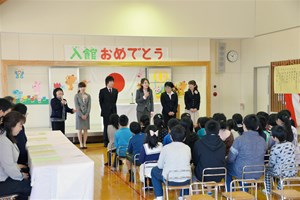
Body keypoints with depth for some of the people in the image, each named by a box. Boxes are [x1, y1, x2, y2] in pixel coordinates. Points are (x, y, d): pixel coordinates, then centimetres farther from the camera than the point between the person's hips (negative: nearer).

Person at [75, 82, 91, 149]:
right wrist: (81, 115, -13)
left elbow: (89, 106, 0)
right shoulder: (76, 96, -3)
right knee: (80, 130, 1)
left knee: (85, 129, 4)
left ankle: (84, 144, 9)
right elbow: (77, 106, -7)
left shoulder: (88, 96, 4)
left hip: (86, 115, 2)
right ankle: (81, 144, 5)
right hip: (79, 115, -2)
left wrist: (86, 115, -9)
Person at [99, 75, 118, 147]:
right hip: (106, 112, -3)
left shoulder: (115, 91, 10)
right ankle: (106, 142, 5)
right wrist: (104, 109, 4)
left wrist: (112, 107, 9)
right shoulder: (102, 91, -1)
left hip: (113, 111, 3)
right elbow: (100, 101, 4)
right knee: (106, 127, 0)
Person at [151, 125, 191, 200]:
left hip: (170, 180, -3)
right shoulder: (187, 148, -1)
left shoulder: (166, 148, -8)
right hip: (186, 181, 3)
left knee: (154, 170, 27)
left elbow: (160, 166, 1)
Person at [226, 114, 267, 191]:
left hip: (242, 173, -5)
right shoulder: (262, 140, -4)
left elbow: (230, 159, -13)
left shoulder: (240, 139, -19)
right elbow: (262, 158, 10)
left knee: (227, 167, 24)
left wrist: (227, 159, 10)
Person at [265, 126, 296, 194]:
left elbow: (271, 164, -11)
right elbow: (290, 159, 11)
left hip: (281, 173, -5)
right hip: (293, 172, 5)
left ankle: (268, 191, 35)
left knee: (267, 170, 25)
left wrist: (268, 165, 11)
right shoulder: (291, 145, -2)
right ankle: (280, 189, 47)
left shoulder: (275, 148, -19)